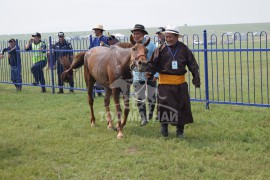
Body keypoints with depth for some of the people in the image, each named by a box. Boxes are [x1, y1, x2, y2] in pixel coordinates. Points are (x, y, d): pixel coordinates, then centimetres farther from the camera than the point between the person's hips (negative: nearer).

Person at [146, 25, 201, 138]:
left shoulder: (183, 49, 4)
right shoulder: (161, 49, -1)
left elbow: (192, 64, 8)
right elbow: (153, 63, -3)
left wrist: (196, 78, 2)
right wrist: (149, 72, -22)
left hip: (180, 83, 2)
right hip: (165, 82, -2)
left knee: (182, 105, 4)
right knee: (165, 104, -6)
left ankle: (180, 130, 19)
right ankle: (164, 125, 20)